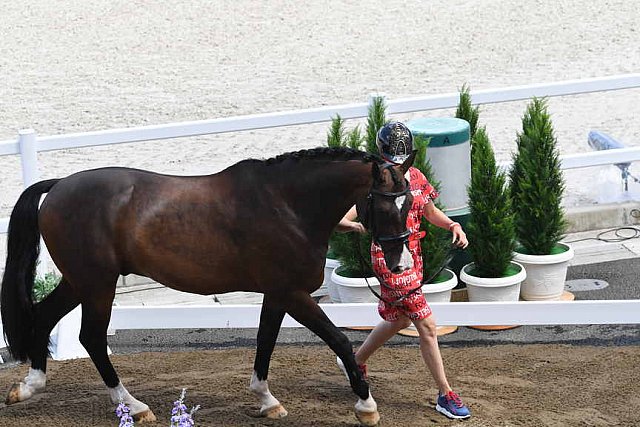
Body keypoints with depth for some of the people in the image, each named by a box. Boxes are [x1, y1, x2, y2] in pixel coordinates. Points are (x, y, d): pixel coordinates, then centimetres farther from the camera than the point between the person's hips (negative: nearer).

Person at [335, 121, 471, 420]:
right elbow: (341, 221, -21)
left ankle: (356, 361, 46)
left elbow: (430, 212, 18)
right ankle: (445, 395, -1)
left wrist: (453, 225, 0)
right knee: (427, 327, -8)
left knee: (399, 319, 24)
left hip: (413, 256, 8)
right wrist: (350, 225, -45)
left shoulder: (415, 177, 6)